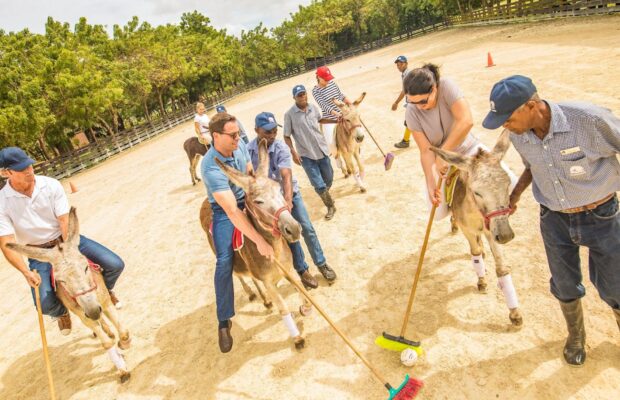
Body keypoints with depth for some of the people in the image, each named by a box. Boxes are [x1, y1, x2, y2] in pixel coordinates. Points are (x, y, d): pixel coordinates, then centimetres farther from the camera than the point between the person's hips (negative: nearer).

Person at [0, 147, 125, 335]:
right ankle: (62, 312, 18)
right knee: (45, 304, -22)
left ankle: (105, 289, 24)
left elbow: (65, 221, -16)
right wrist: (26, 272, -32)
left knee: (115, 265, -14)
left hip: (66, 240, 1)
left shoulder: (51, 185, -13)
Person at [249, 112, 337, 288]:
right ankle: (302, 271, 19)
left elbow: (286, 176, -35)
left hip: (290, 194, 0)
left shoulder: (281, 148, -23)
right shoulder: (248, 150, -15)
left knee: (307, 229, 2)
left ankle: (321, 264, 21)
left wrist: (288, 200, -48)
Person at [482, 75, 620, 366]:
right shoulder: (518, 136, -11)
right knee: (565, 285, 18)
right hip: (554, 221, 4)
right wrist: (515, 194, -2)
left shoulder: (589, 119, -29)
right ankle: (575, 335, 45)